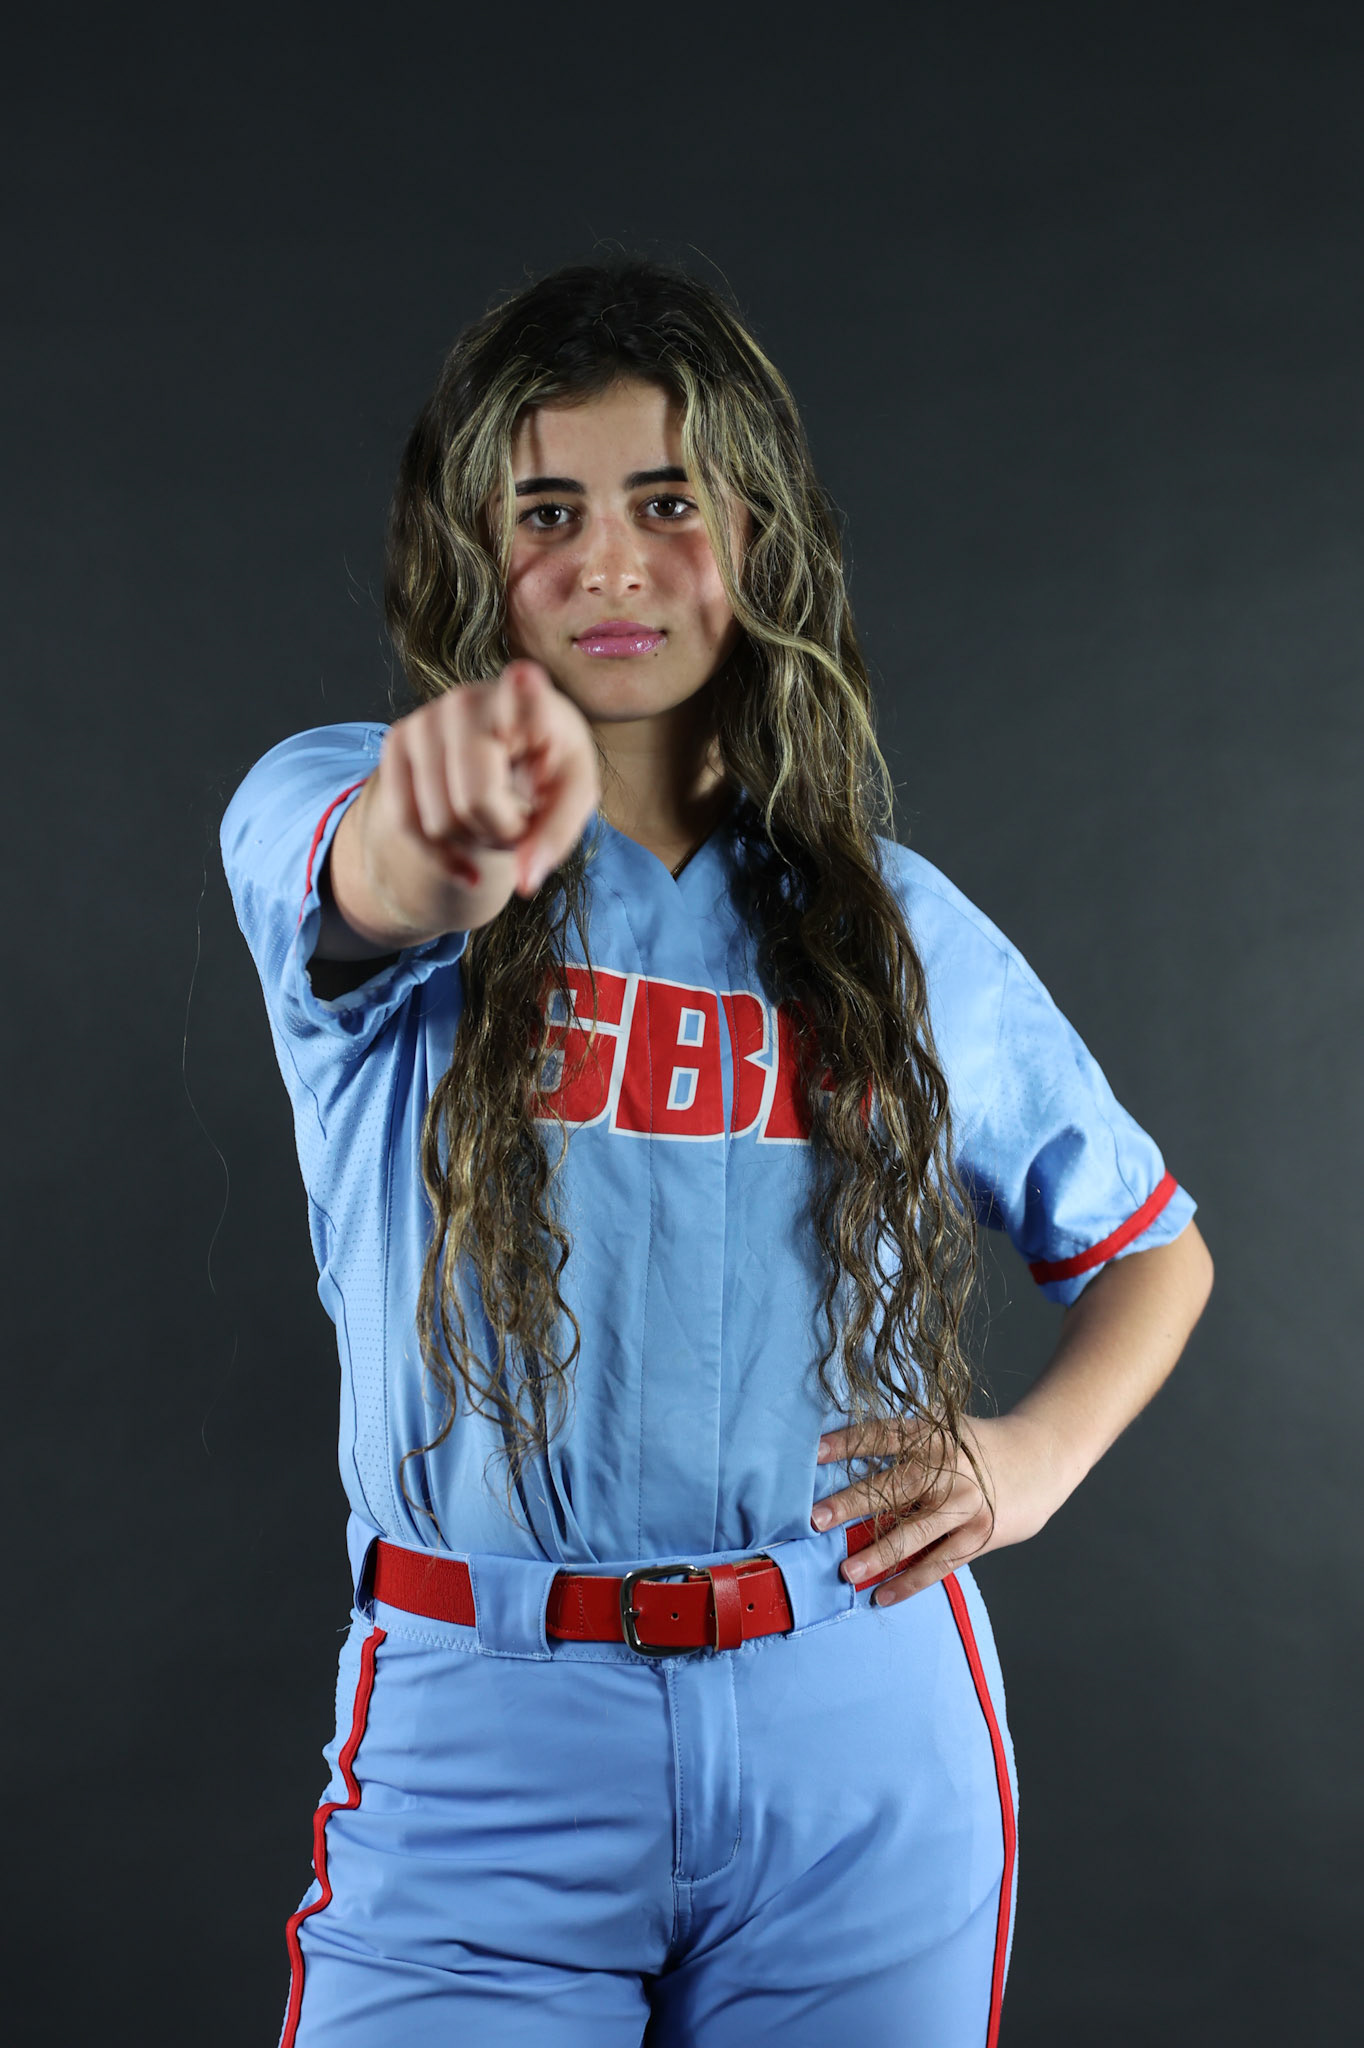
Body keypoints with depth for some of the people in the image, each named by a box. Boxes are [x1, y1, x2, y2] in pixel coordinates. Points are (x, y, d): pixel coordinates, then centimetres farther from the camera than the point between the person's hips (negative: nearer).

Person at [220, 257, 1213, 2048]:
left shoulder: (893, 921, 6)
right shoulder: (338, 810, -2)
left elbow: (1156, 1250, 17)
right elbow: (371, 888, -29)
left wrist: (1042, 1449, -3)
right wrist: (450, 842, -52)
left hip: (861, 1742, 2)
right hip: (481, 1760, -2)